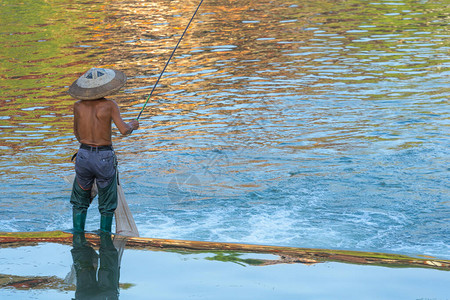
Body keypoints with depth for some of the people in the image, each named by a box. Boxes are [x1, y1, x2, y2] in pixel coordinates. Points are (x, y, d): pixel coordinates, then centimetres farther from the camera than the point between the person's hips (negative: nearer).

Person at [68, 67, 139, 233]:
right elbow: (124, 130, -17)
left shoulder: (78, 106, 0)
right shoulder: (110, 105, -9)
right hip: (105, 158, -2)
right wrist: (132, 125, 5)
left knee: (79, 202, 19)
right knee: (107, 206, 13)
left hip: (83, 157, 2)